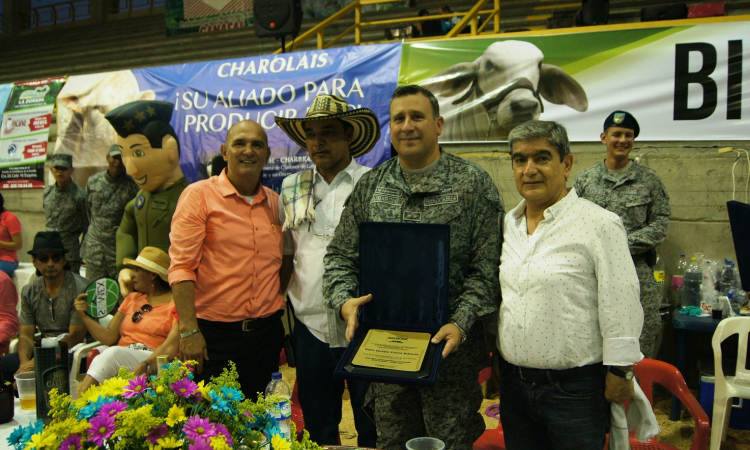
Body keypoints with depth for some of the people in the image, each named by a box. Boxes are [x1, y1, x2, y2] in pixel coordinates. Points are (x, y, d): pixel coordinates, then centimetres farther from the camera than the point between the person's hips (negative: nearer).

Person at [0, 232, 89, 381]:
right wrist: (24, 362, -15)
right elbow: (25, 335, 7)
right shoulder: (29, 291, 10)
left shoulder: (80, 288, -11)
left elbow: (76, 337, -14)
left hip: (72, 351, -6)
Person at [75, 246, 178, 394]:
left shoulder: (175, 302, 4)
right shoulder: (132, 298, 25)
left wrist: (146, 364, -25)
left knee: (113, 353, -32)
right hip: (119, 360, 5)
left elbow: (172, 346, -10)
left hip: (155, 363, -5)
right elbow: (110, 337, 16)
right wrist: (84, 316, 4)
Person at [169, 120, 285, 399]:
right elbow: (181, 266, -11)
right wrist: (188, 330, -17)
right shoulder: (199, 195, -5)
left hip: (267, 332, 5)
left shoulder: (275, 202, 9)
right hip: (214, 334, -4)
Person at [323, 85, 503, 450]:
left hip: (450, 346, -3)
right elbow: (341, 255, 9)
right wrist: (344, 300, -9)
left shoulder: (473, 183, -5)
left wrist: (461, 323, -19)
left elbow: (487, 266, -9)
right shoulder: (369, 186, 6)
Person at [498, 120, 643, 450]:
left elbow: (620, 306, -12)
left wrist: (619, 373, -10)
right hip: (513, 382, 6)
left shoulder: (600, 225, -12)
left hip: (575, 387, -6)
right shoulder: (507, 225, 7)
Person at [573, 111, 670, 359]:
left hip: (637, 276, -1)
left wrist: (623, 243, -12)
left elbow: (661, 224, 1)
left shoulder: (649, 180, 6)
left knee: (641, 356, 2)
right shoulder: (584, 179, 9)